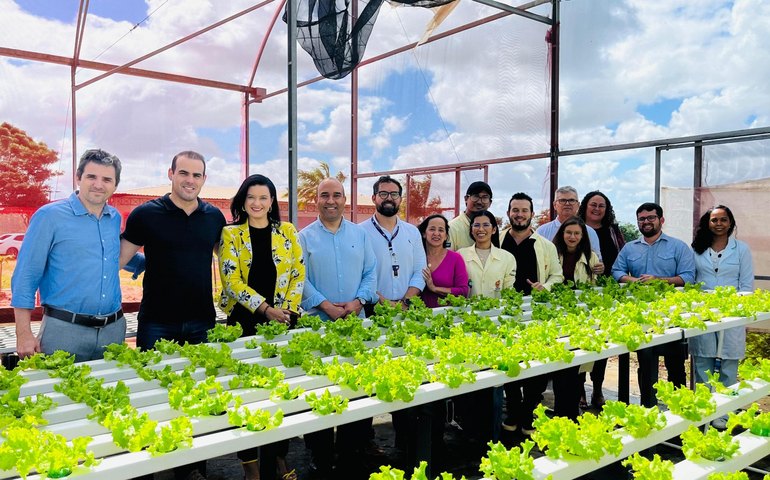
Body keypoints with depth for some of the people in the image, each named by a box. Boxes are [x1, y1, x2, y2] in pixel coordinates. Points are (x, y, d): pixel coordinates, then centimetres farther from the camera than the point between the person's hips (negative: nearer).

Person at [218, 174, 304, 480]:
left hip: (283, 319, 2)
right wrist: (265, 308, -15)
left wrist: (288, 309, -6)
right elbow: (231, 280, -8)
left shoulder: (287, 231, 6)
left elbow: (298, 273, 6)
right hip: (244, 320, -1)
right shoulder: (230, 234, -1)